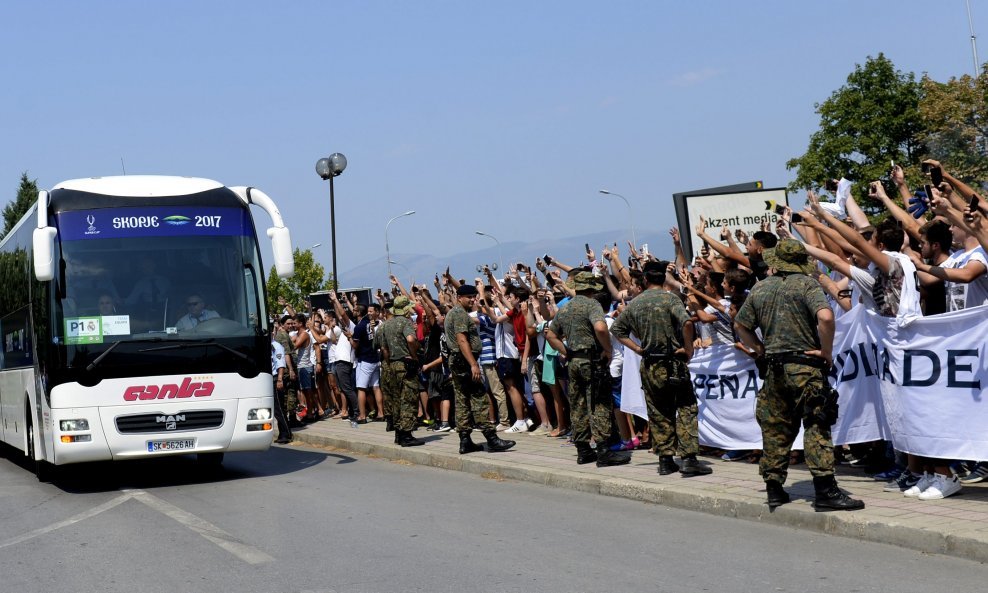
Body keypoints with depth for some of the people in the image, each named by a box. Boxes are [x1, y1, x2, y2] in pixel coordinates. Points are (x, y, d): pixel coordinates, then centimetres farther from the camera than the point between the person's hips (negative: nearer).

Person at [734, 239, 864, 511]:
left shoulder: (760, 289, 10)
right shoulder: (807, 284, -7)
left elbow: (740, 325, 18)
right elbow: (825, 316, -23)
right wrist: (826, 351, -12)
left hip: (774, 367, 5)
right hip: (805, 365, -5)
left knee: (775, 429, 12)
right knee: (816, 427, -6)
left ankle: (774, 489, 17)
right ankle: (825, 491, -11)